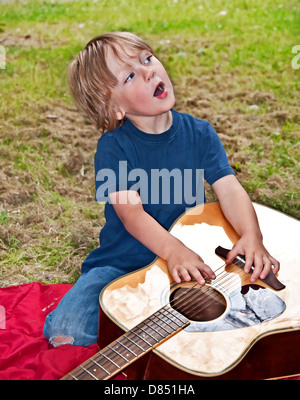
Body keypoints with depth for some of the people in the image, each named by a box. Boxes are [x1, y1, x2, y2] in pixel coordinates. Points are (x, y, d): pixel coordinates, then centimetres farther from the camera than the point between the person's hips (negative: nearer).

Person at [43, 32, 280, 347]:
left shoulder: (199, 133, -2)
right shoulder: (113, 147, -12)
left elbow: (229, 189, -10)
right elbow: (130, 211, -23)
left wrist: (251, 235, -29)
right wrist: (173, 250, -39)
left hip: (191, 259, 3)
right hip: (121, 265, -2)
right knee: (64, 330, -21)